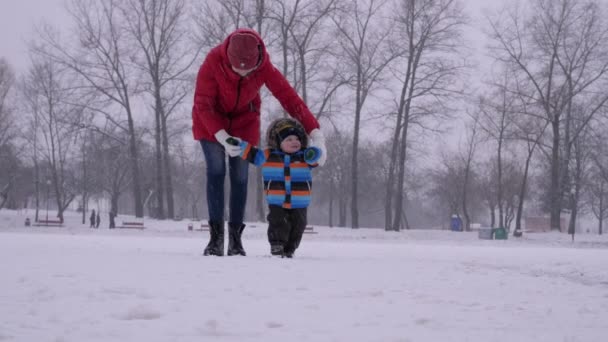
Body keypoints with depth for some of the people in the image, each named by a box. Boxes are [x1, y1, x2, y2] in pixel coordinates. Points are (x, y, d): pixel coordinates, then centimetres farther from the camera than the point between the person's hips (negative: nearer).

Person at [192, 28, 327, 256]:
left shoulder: (264, 67, -29)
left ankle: (235, 238, 1)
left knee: (240, 177, -5)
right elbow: (203, 104, -26)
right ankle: (216, 236, -13)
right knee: (216, 172, -14)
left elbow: (289, 97, -26)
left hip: (244, 122, 2)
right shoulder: (213, 62, -33)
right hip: (211, 120, -2)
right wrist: (221, 137, -37)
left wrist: (316, 135, -31)